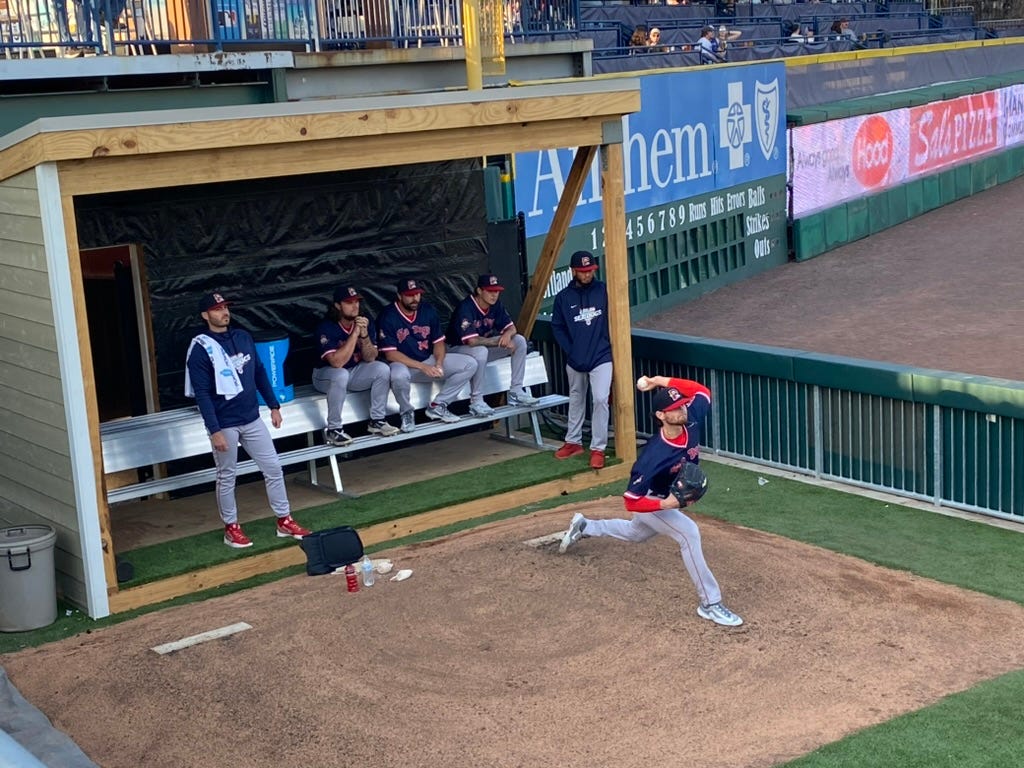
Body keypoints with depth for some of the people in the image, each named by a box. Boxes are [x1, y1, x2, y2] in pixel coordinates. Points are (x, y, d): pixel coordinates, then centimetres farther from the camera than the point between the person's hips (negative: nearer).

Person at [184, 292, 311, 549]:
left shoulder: (243, 338, 5)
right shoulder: (200, 348, -12)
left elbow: (259, 373, 14)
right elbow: (201, 393, -15)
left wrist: (273, 406, 12)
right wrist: (214, 430, -19)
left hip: (252, 419, 6)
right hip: (225, 424, -6)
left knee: (273, 468, 7)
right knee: (227, 477, 7)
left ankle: (284, 521, 17)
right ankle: (231, 528, 20)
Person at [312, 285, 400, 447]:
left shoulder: (365, 323, -9)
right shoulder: (326, 328, -24)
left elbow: (370, 358, -12)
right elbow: (337, 362, -34)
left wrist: (364, 334, -30)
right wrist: (355, 333, -35)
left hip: (354, 372, 5)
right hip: (326, 375, -5)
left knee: (382, 369, -17)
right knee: (341, 375, -37)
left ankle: (376, 421, -5)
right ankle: (333, 430, -25)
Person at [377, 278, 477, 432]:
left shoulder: (428, 311, 1)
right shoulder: (387, 317, -15)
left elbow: (439, 342, 7)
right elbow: (390, 354, -20)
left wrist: (439, 364, -15)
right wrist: (422, 367, -27)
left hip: (429, 361, 6)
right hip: (403, 364, -6)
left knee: (470, 364, -8)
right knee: (399, 375, -43)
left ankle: (437, 406, 1)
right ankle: (406, 412, -10)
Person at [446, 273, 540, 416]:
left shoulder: (496, 305, -3)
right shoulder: (465, 308, -26)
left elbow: (511, 327, 0)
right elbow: (472, 341, -34)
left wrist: (507, 335, -26)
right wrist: (500, 341, -27)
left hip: (485, 347, 8)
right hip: (459, 349, -8)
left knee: (519, 341, -7)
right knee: (480, 351, -41)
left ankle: (516, 392, -5)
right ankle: (476, 402, -30)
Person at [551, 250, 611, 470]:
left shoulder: (604, 291, -1)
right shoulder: (563, 297, 2)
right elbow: (557, 327, 6)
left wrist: (609, 345, -5)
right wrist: (570, 350, -3)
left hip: (601, 357, -2)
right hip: (575, 360, 3)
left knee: (600, 399, -14)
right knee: (576, 400, 16)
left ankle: (598, 448, -6)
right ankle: (573, 442, 31)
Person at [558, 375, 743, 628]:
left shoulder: (691, 421, -25)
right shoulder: (655, 456, -41)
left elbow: (702, 390, -5)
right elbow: (631, 501, -34)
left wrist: (659, 381, -14)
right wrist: (666, 504, -47)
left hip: (667, 498, 8)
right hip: (650, 501, -8)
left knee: (635, 533, 32)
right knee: (688, 532, -28)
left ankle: (584, 526, 56)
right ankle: (709, 603, -18)